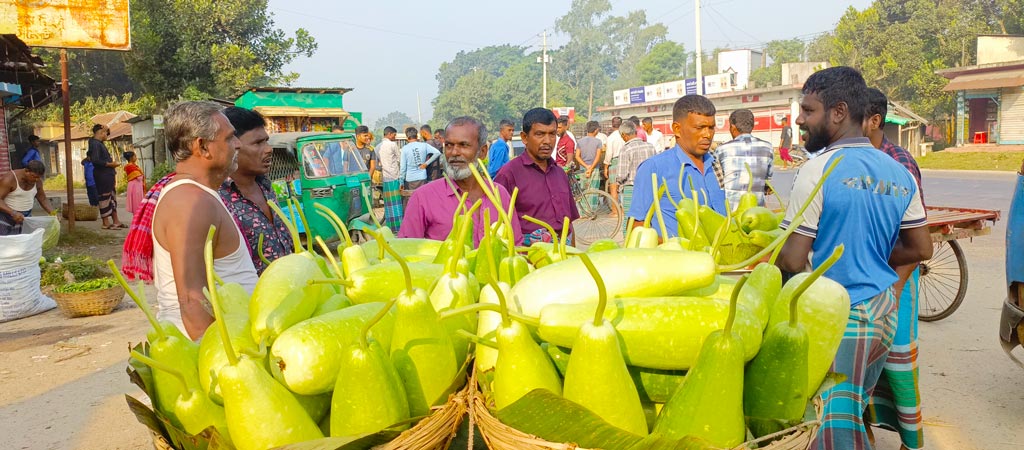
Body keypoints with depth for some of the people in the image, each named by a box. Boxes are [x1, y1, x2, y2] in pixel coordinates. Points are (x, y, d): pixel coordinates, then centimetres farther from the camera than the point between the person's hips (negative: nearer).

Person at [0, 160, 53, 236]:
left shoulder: (37, 181, -2)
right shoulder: (9, 179, -19)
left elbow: (42, 199, 11)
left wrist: (52, 213, -4)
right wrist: (13, 213, -34)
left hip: (25, 217, 5)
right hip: (7, 214, -5)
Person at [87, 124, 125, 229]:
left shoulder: (99, 144, 18)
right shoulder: (95, 144, -14)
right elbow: (95, 160, -24)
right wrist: (109, 164, -20)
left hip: (108, 176, 11)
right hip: (102, 176, -10)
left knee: (112, 198, 13)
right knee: (104, 198, -5)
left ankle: (116, 221, 19)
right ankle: (106, 223, 0)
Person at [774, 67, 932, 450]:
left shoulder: (819, 170, -16)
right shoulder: (899, 173, 5)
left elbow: (792, 262, -18)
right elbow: (921, 249, 12)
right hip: (883, 311, 8)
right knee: (856, 414, 21)